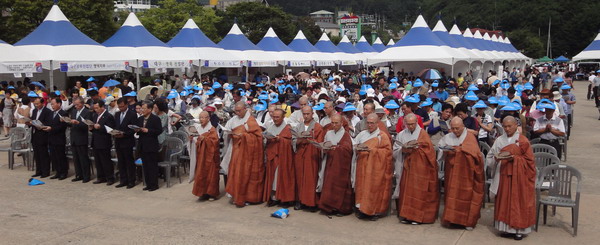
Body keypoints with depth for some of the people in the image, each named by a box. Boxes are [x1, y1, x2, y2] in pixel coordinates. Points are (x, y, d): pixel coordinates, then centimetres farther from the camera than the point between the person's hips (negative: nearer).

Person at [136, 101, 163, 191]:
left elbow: (159, 131, -12)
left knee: (153, 166, -2)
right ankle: (148, 184, 18)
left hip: (152, 146, -7)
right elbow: (137, 130, 19)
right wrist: (137, 131, -3)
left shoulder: (156, 119, -7)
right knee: (145, 166, 11)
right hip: (142, 146, 7)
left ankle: (154, 185, 6)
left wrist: (148, 130, -19)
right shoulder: (140, 119, 13)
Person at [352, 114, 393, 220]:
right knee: (362, 187, 3)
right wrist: (358, 148, -11)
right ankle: (363, 210, 12)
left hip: (376, 168, -4)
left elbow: (387, 151, -9)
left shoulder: (382, 136, -2)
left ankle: (376, 211, 7)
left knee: (375, 188, -3)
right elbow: (354, 148, 12)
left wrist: (372, 150, -16)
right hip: (363, 167, 4)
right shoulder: (362, 134, 10)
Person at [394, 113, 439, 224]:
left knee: (418, 191, -3)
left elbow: (428, 150, -6)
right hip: (406, 167, 3)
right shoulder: (401, 135, 10)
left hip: (419, 167, -3)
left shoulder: (423, 134, 0)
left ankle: (417, 216, 3)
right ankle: (406, 215, 10)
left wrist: (415, 149, -18)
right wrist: (402, 150, -13)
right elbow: (395, 150, 7)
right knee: (406, 191, 2)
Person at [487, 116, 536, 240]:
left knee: (518, 201, 0)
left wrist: (515, 158, -17)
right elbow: (490, 157, 5)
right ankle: (507, 227, 14)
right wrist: (496, 159, -16)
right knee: (504, 201, 4)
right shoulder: (500, 140, 6)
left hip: (519, 176, -3)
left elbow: (528, 159, -3)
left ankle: (519, 229, 8)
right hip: (504, 175, 3)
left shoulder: (523, 141, -2)